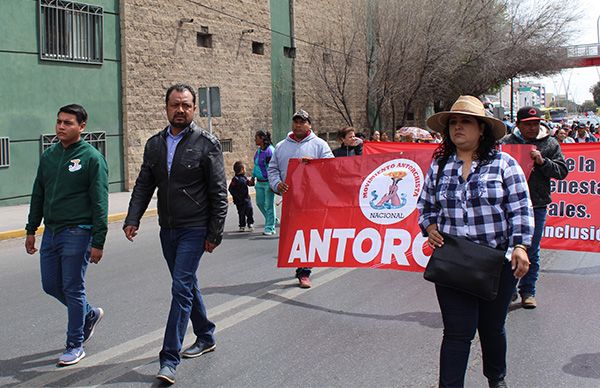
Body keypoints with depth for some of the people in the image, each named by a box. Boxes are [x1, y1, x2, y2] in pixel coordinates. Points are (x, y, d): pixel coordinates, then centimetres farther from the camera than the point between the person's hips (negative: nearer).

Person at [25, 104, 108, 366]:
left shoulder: (92, 157, -9)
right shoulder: (48, 156, 11)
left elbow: (99, 204, -12)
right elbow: (38, 195, 18)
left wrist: (98, 242, -15)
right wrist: (31, 229, 14)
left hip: (76, 233, -7)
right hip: (50, 232, 7)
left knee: (73, 289, 0)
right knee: (51, 285, 12)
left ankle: (75, 345, 14)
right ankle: (90, 314, 35)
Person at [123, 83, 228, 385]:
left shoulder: (207, 143, -8)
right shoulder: (154, 144, 8)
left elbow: (219, 192, -8)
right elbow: (143, 186, 9)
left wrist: (215, 233, -11)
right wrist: (132, 219, -5)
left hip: (194, 230, -6)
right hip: (167, 229, 6)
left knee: (181, 288, -10)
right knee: (187, 285, 17)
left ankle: (169, 359, -6)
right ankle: (205, 337, 35)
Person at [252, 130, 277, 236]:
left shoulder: (270, 151, -16)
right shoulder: (258, 151, 10)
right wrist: (253, 177, 23)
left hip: (268, 182, -9)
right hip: (259, 182, 9)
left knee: (269, 205, -2)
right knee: (260, 203, 13)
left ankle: (270, 228, 7)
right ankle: (273, 220, 31)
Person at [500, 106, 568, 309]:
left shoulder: (550, 144, 6)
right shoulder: (505, 143, 4)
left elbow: (562, 171, 1)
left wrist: (542, 162, -14)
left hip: (537, 206, 0)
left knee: (532, 252, 7)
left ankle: (528, 292, 19)